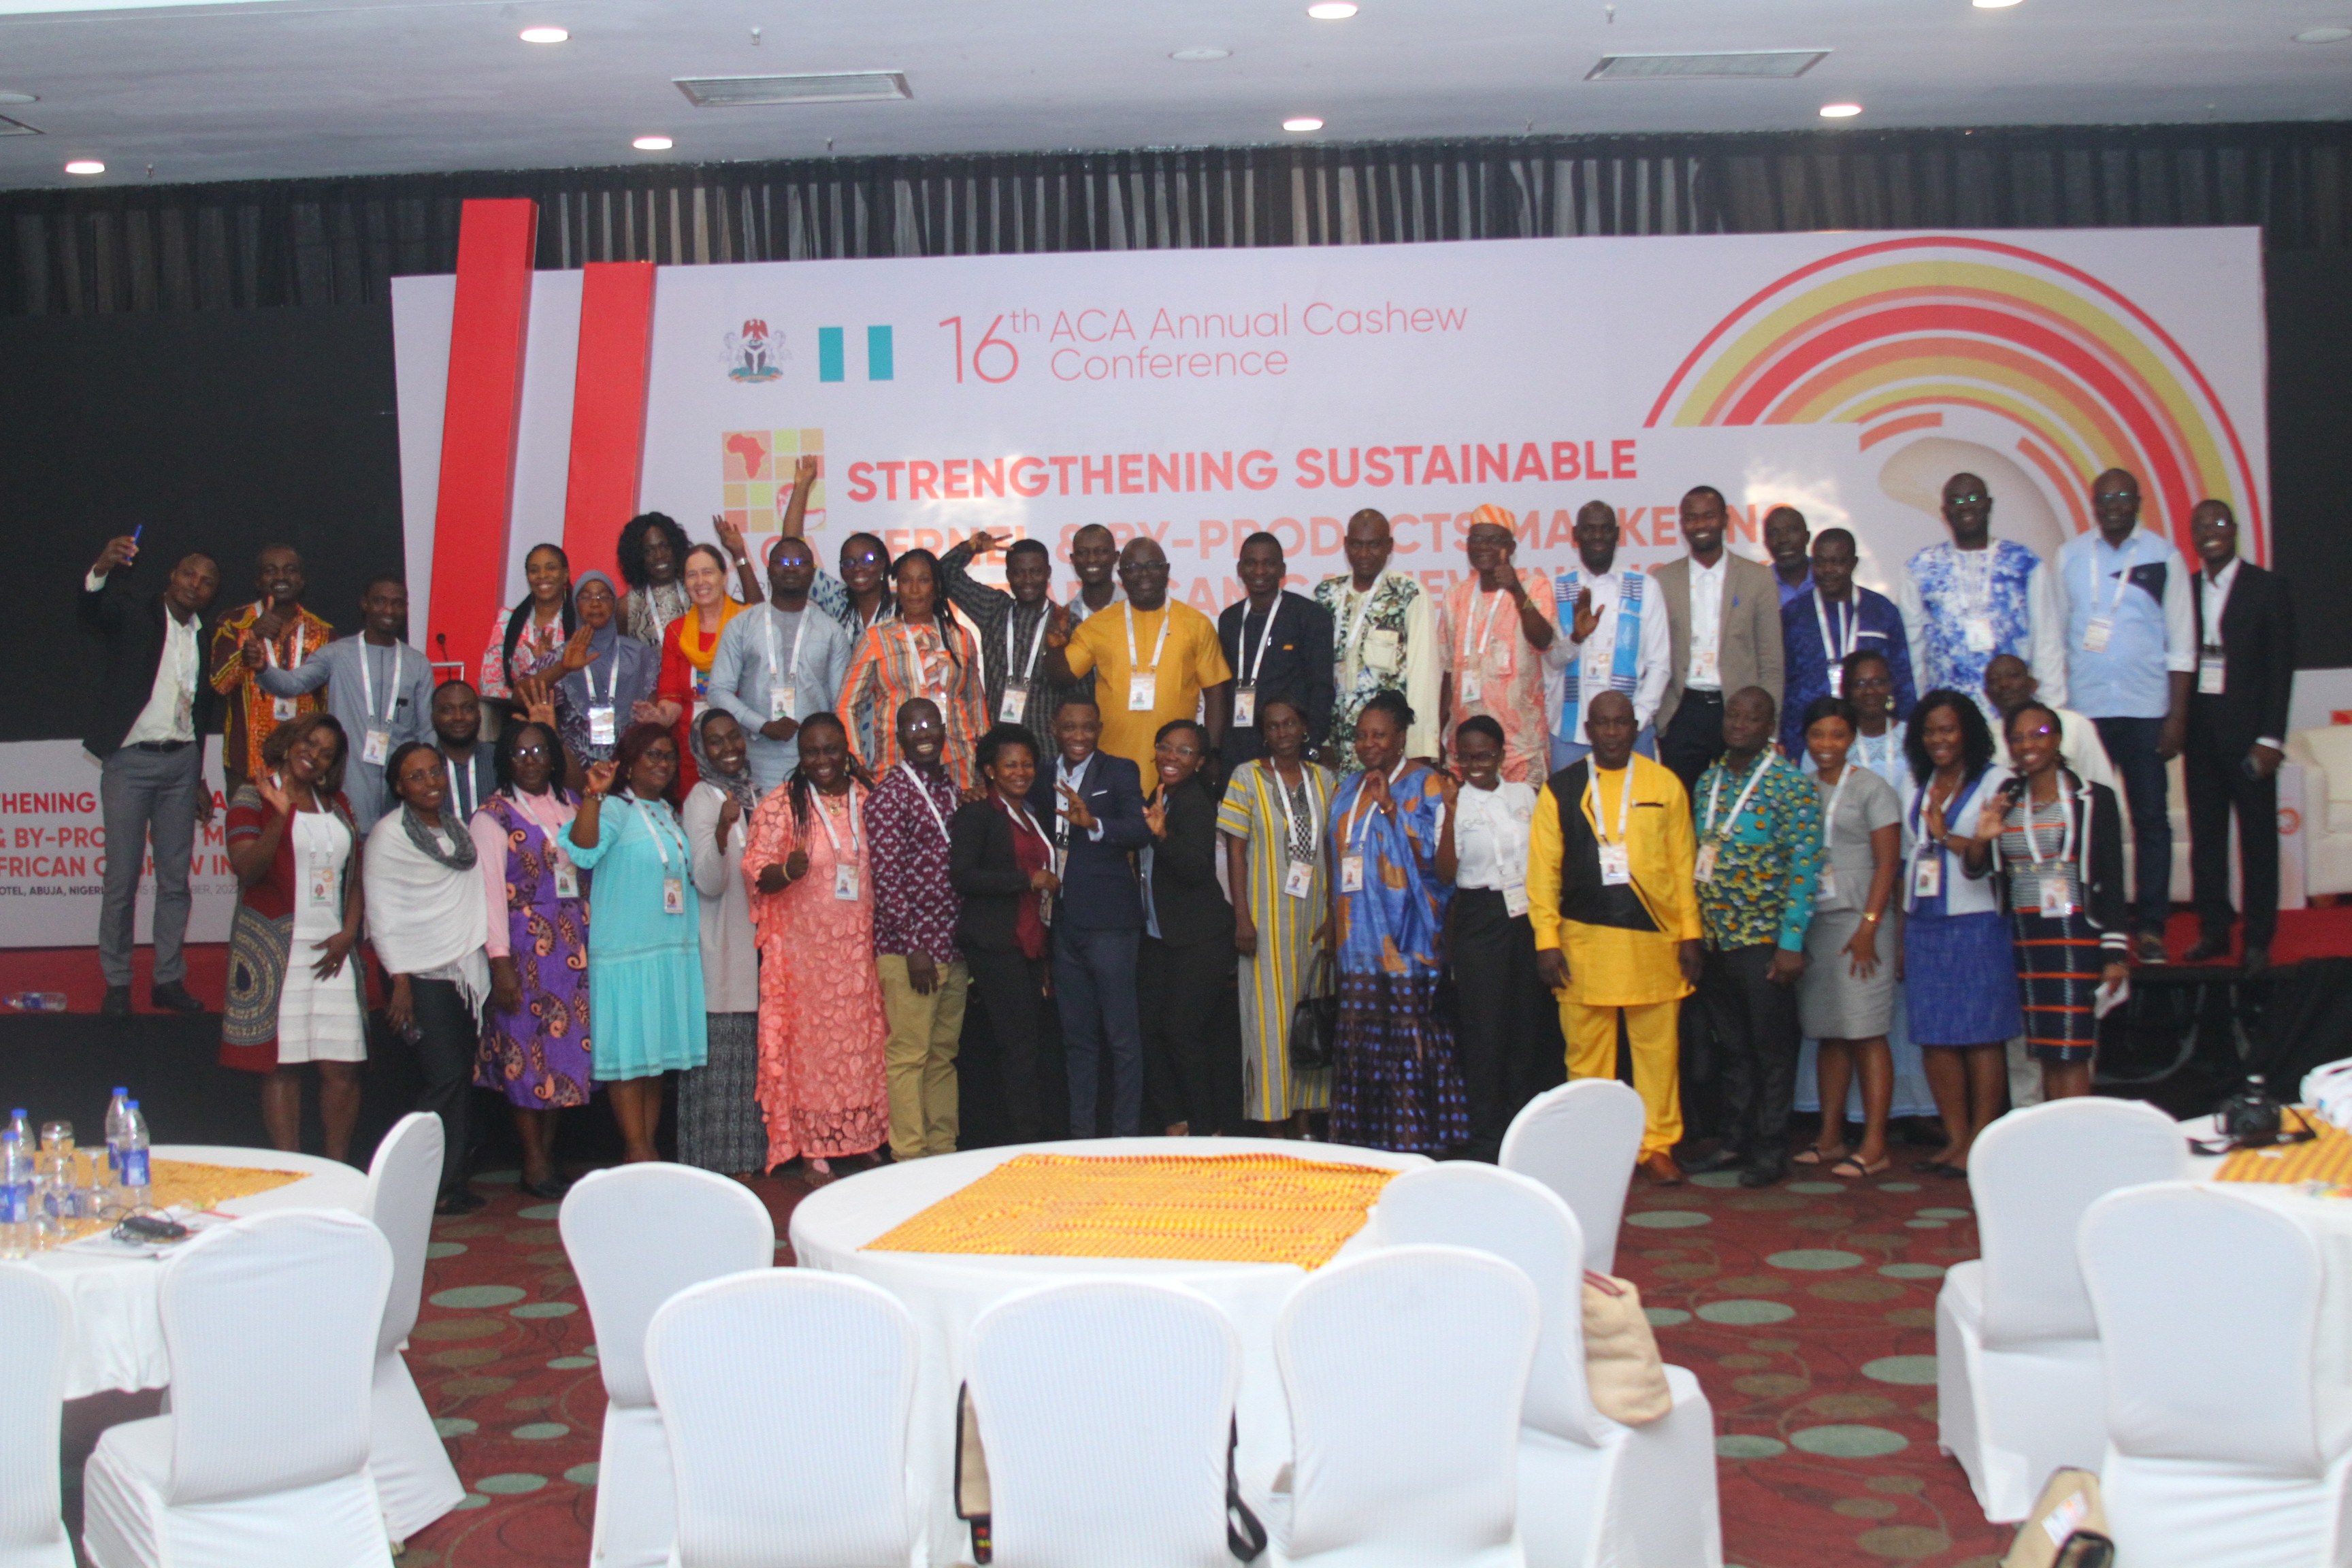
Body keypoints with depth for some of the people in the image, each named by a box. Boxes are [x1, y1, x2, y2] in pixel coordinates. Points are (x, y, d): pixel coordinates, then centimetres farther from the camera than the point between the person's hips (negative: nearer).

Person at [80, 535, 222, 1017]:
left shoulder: (208, 642, 11)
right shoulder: (134, 615, 0)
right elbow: (87, 614, -23)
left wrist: (199, 778, 17)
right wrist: (102, 569, -43)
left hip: (181, 762, 4)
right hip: (129, 760, -4)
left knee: (175, 878, 7)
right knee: (122, 878, -1)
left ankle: (169, 979, 14)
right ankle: (116, 983, 7)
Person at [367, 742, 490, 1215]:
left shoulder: (457, 826, 14)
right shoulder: (389, 834, -4)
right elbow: (382, 912, -6)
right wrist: (400, 983, -10)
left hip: (466, 967, 6)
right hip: (422, 971, -6)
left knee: (463, 1077, 3)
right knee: (446, 1077, -11)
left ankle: (454, 1180, 9)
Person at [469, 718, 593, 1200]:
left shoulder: (571, 805, 13)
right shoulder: (493, 815, -2)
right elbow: (490, 890, -8)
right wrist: (499, 961, -13)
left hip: (574, 944, 5)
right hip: (524, 945, -4)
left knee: (568, 1045, 5)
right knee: (527, 1050, -2)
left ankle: (549, 1153, 16)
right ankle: (534, 1165, 5)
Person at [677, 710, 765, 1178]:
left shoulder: (750, 794, 13)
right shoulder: (702, 799, -9)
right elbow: (709, 883, -20)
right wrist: (722, 830, -34)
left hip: (752, 942, 7)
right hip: (718, 943, -7)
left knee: (749, 1051, 9)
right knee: (719, 1049, -5)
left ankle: (745, 1153, 15)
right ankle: (714, 1158, 1)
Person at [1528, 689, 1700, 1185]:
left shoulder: (1665, 785, 9)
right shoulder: (1560, 788, 7)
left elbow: (1684, 863, 9)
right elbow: (1543, 870, 5)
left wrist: (1690, 934, 3)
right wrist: (1546, 940, -2)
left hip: (1653, 936, 0)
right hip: (1584, 939, 0)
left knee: (1658, 1047, 2)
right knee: (1586, 1051, 3)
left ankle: (1657, 1145, 13)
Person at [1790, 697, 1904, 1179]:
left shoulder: (1871, 788, -1)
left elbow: (1887, 862, -6)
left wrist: (1869, 925, -14)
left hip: (1856, 923, -5)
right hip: (1810, 923, 5)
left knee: (1866, 1034, -5)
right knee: (1828, 1034, 8)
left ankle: (1874, 1145, -4)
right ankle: (1830, 1138, 13)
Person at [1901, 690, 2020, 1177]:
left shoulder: (1995, 782, -2)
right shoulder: (1919, 787, 16)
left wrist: (1947, 835, -12)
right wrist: (1902, 934, 12)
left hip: (1977, 923, -6)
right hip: (1923, 926, 6)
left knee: (1981, 1035, -2)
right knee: (1934, 1038, 5)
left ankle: (1981, 1142, 3)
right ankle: (1955, 1137, 13)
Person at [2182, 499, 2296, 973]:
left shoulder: (2267, 587, -1)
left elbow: (2280, 667, -4)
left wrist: (2271, 738, -10)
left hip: (2247, 730, -3)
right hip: (2200, 730, 3)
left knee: (2258, 835, 1)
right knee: (2205, 834, 7)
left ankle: (2259, 940, 6)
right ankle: (2213, 931, 15)